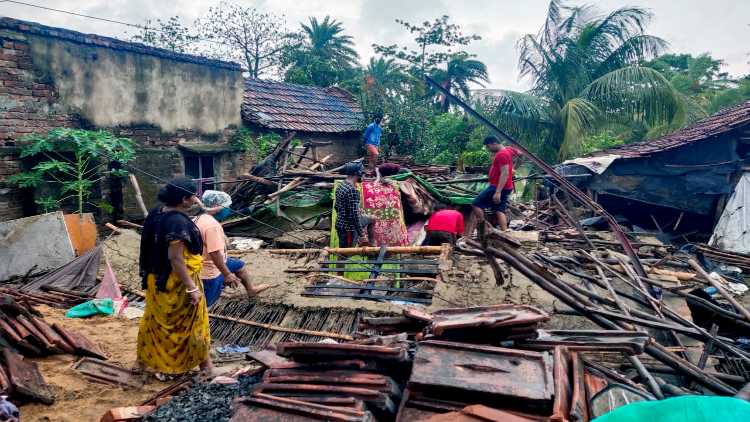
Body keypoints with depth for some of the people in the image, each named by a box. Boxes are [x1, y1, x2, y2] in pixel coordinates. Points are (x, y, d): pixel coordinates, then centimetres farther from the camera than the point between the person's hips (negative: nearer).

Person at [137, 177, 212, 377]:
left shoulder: (156, 214, 0)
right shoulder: (178, 222, -27)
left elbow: (152, 248, 10)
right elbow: (175, 258, -29)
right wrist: (191, 287, -24)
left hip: (155, 279, 8)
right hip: (176, 282, -8)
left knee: (154, 320, 24)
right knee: (193, 321, 10)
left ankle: (143, 360, 39)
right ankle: (204, 362, 25)